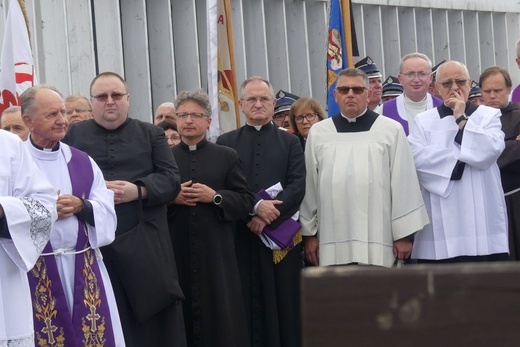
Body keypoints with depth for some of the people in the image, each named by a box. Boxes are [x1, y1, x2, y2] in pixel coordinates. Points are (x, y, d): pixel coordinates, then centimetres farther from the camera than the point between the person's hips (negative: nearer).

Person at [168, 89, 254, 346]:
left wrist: (215, 197, -11)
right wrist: (171, 198, -10)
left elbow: (246, 201, 3)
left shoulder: (227, 157, 7)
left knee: (220, 316, 0)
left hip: (217, 253, 0)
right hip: (176, 253, 1)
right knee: (181, 314, 1)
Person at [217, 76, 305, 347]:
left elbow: (298, 185, -1)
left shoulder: (290, 142, 11)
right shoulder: (225, 143, 10)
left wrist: (268, 215, -13)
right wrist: (254, 207, -15)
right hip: (239, 235, 0)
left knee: (283, 303, 1)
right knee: (246, 304, 0)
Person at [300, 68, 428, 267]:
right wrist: (309, 233, 10)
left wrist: (404, 234, 0)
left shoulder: (391, 130, 3)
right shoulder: (318, 133, 9)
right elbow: (309, 186, 11)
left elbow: (403, 184, 2)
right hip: (333, 243, 2)